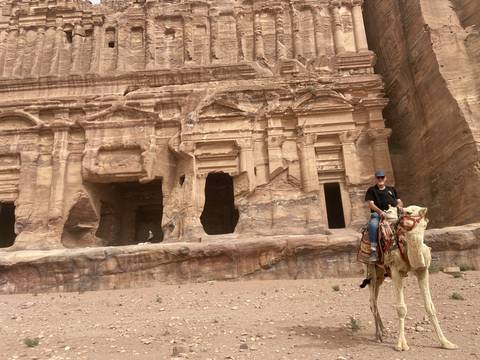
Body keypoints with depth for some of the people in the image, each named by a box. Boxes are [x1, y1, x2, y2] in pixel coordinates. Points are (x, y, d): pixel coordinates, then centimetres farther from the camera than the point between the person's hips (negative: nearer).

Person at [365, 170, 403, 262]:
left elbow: (400, 202, 21)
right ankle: (374, 251, -37)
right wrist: (380, 211, -18)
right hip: (377, 214, -3)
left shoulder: (392, 189, 27)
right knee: (372, 225, -36)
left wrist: (399, 206, -4)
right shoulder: (371, 190, 15)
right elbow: (371, 204, 1)